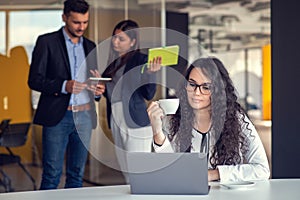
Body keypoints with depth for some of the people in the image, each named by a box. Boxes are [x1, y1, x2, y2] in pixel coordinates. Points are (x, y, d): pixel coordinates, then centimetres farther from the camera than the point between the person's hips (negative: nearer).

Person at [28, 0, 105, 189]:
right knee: (52, 174, -3)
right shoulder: (47, 42, -2)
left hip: (84, 116, 5)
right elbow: (34, 80, -6)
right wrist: (64, 86, -21)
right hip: (57, 117, -5)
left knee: (77, 174, 9)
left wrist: (98, 89, -3)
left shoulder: (90, 46, 14)